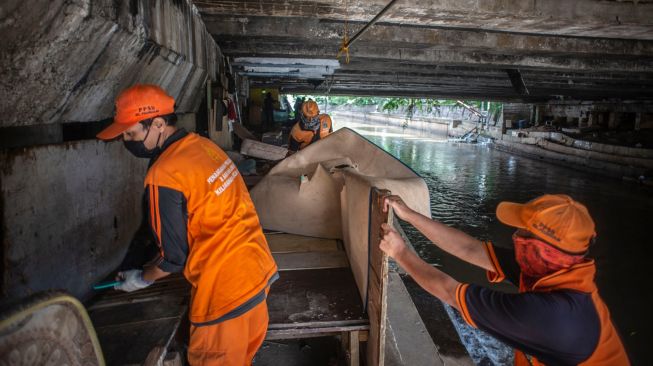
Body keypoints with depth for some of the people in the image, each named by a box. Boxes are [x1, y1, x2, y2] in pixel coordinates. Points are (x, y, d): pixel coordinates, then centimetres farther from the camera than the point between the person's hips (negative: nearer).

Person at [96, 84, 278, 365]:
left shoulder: (163, 177, -21)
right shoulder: (203, 144, 3)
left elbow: (175, 258, -13)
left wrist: (141, 279, 7)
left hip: (225, 292, -8)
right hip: (258, 271, 8)